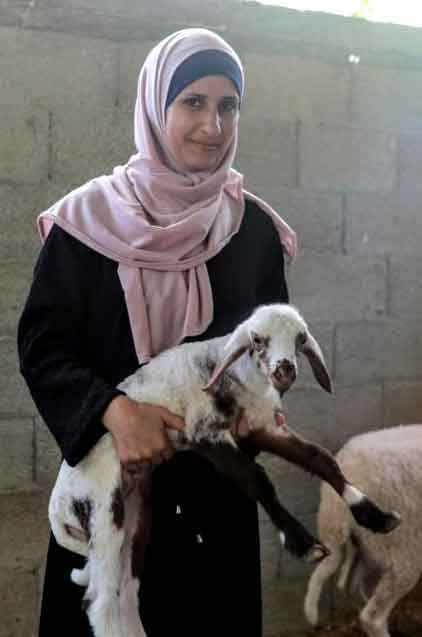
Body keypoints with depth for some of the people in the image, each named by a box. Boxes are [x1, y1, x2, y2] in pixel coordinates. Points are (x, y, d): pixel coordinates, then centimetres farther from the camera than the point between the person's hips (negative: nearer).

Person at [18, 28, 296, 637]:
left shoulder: (254, 228, 1)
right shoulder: (88, 220, -7)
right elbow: (41, 347, -8)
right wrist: (114, 410, -25)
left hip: (216, 482, 2)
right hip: (108, 478, -2)